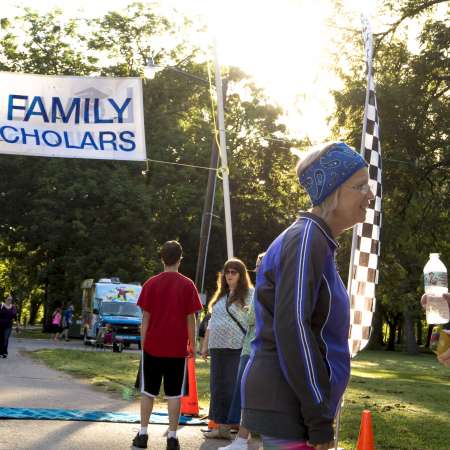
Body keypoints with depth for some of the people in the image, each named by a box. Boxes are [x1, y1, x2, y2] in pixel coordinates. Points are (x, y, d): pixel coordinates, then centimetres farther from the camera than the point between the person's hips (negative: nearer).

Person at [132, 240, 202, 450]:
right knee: (174, 394, 3)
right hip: (178, 348, -1)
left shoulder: (150, 284, 0)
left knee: (147, 391, 10)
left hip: (152, 346, 1)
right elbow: (190, 318, -2)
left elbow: (145, 317, 0)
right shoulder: (188, 285, -3)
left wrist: (143, 343, 7)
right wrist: (192, 344, 7)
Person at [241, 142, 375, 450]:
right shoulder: (306, 239, -13)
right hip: (288, 409, -10)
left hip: (290, 404, 10)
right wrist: (319, 418, -20)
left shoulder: (317, 242, 18)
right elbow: (291, 328, -21)